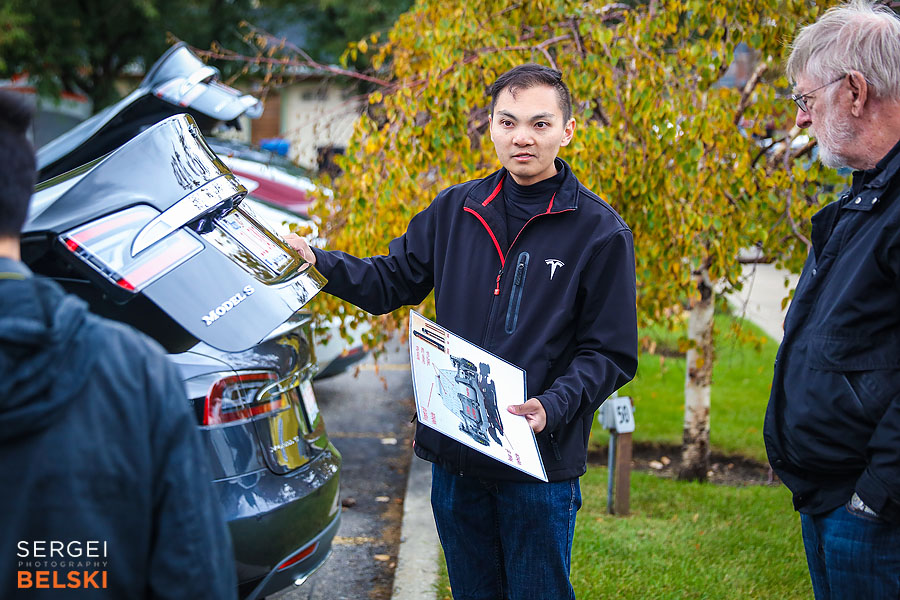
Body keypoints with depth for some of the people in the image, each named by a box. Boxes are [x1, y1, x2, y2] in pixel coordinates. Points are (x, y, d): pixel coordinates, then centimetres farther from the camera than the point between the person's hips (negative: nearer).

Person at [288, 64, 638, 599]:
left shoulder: (600, 231, -6)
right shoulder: (455, 210, 6)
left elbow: (609, 353, -7)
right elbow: (390, 281, 13)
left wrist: (553, 407, -23)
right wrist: (317, 261, -3)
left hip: (541, 462, -4)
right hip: (454, 457, 4)